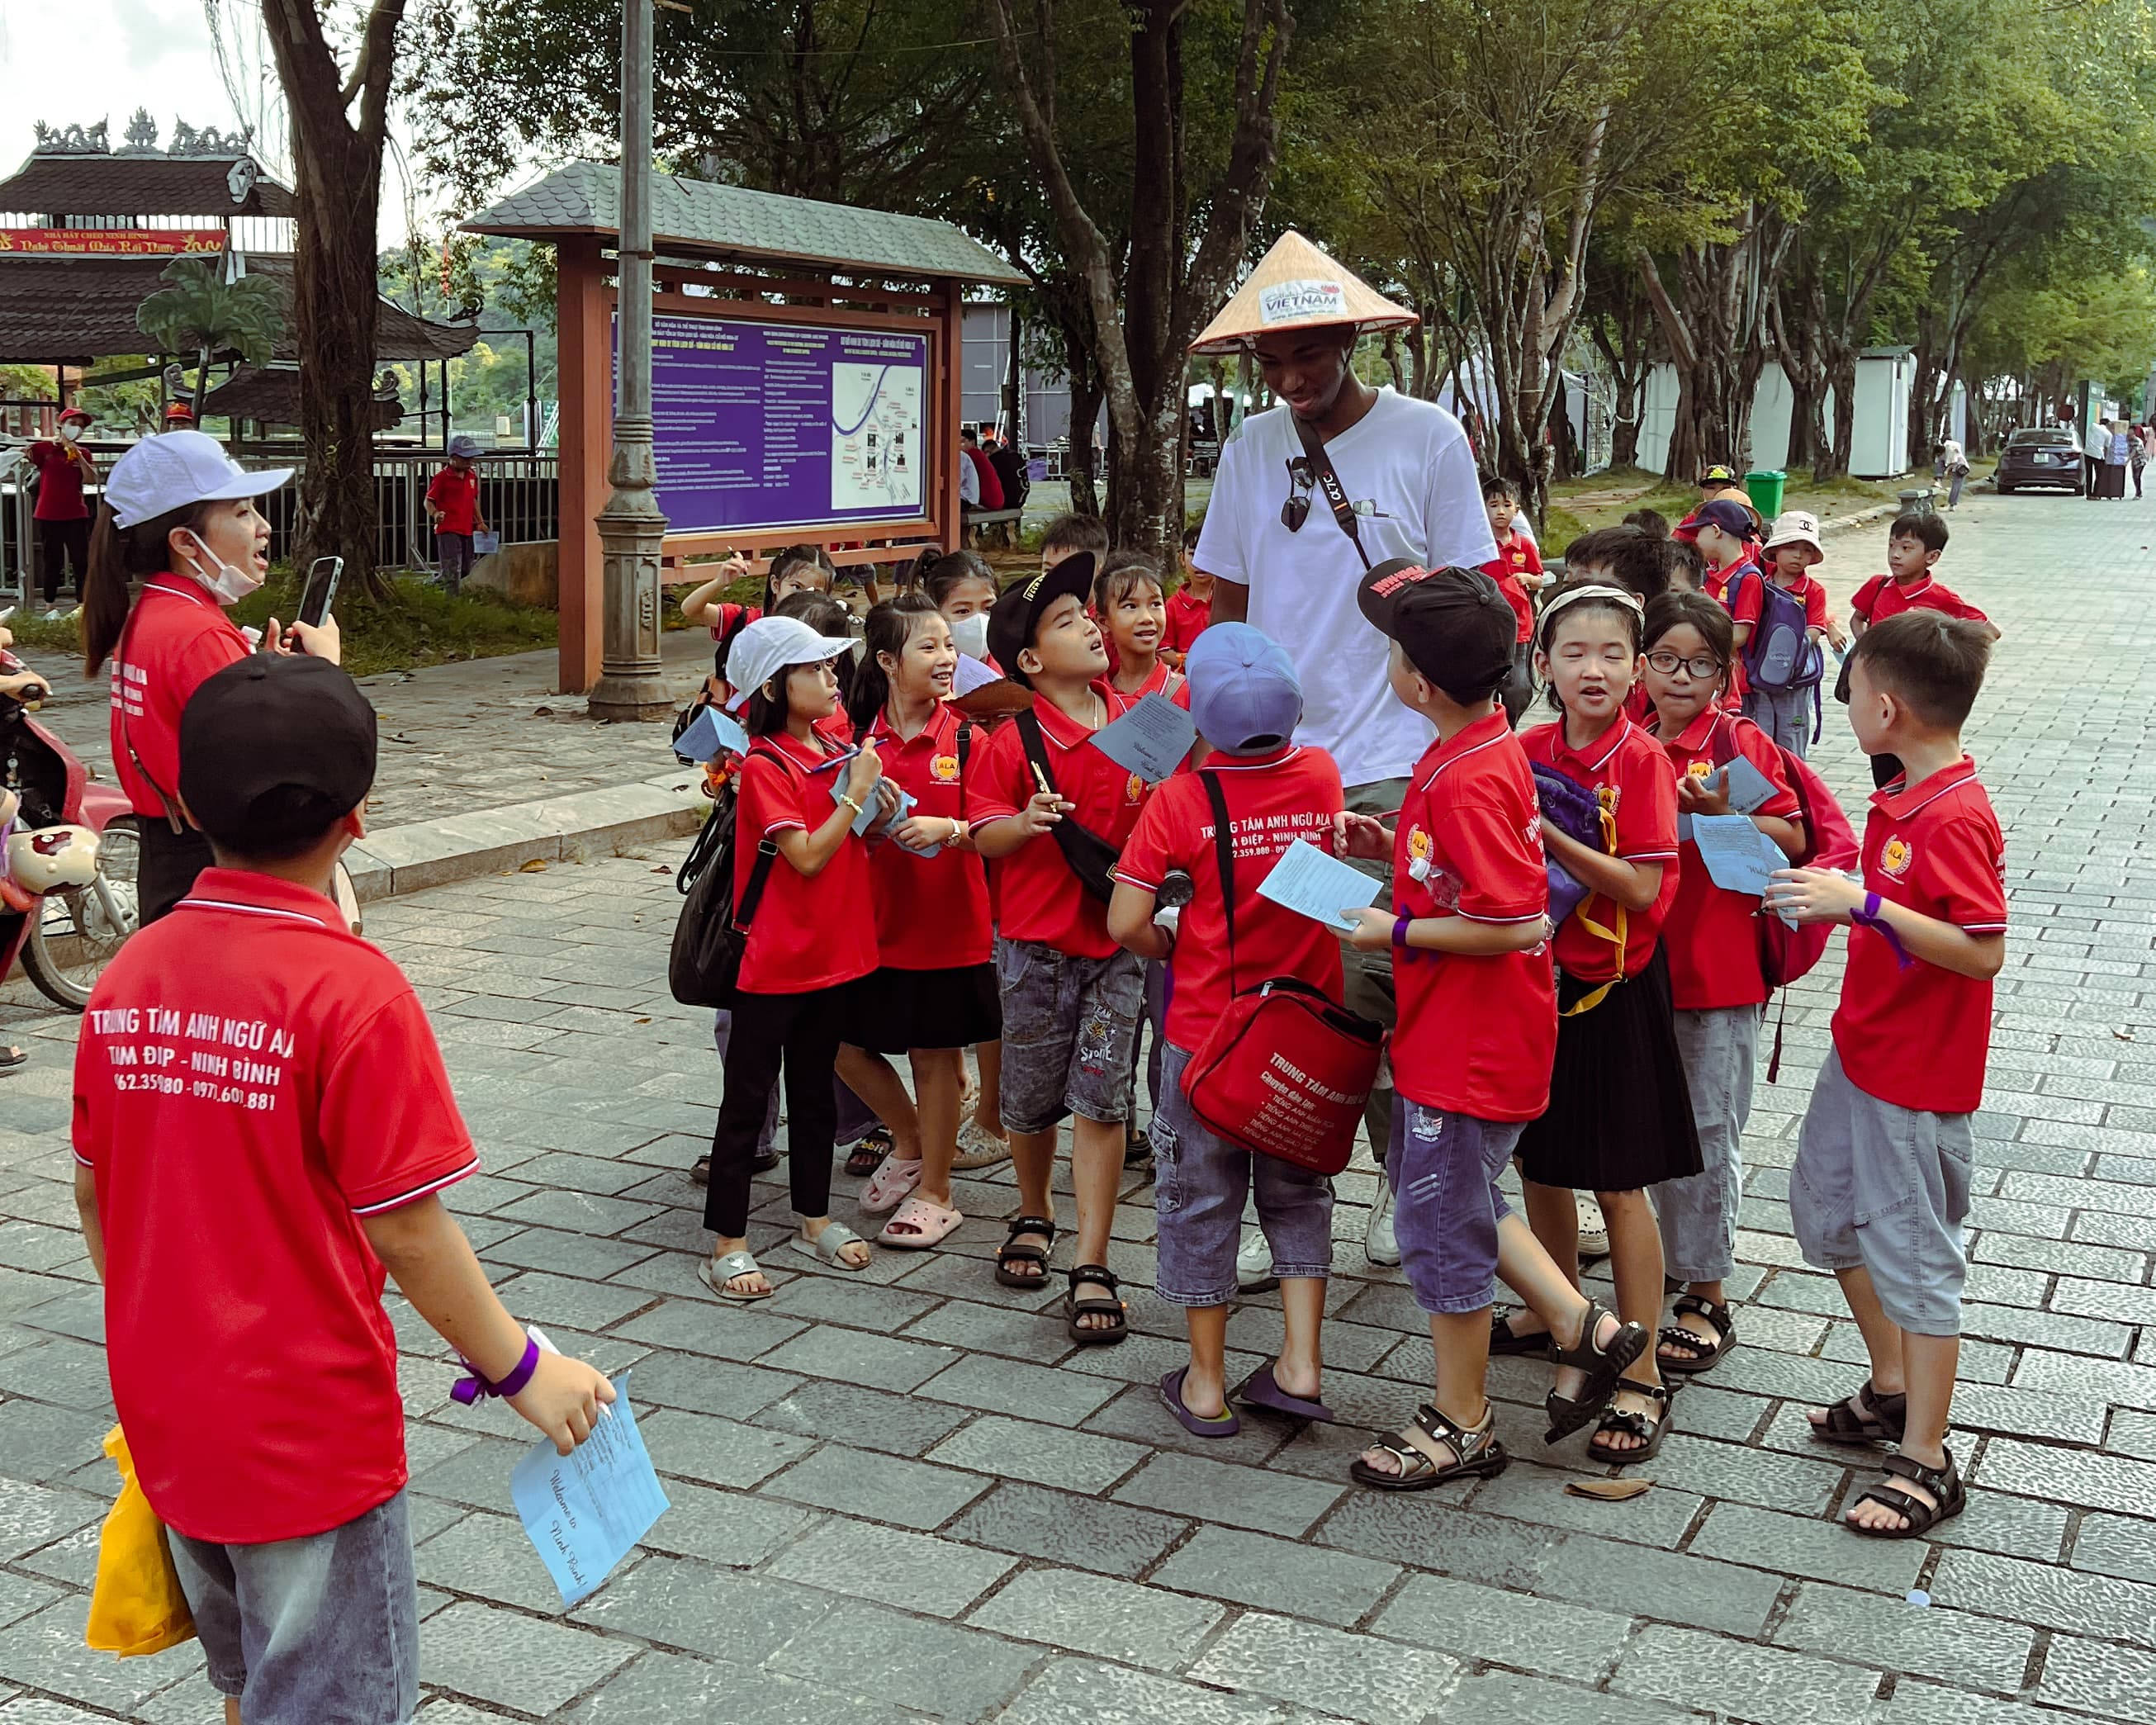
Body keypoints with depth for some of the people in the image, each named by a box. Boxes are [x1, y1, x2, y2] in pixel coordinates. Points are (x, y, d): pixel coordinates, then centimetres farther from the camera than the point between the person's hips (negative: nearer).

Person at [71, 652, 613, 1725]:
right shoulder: (353, 990, -22)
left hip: (167, 1413, 6)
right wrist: (519, 1368, -7)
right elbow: (406, 1232, -19)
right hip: (308, 1429, -6)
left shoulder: (127, 977, -3)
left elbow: (94, 1194, 7)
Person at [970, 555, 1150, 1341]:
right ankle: (1034, 1216, 39)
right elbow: (983, 836, -7)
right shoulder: (1013, 742, -9)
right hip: (1037, 942, -2)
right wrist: (1024, 822, -26)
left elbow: (1160, 818, 15)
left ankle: (1093, 1268, 3)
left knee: (1101, 1098, -2)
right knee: (1032, 1097, 12)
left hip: (1119, 938, 2)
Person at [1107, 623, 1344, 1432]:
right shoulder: (1321, 777, -7)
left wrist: (1170, 949, 2)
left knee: (1200, 1199, 12)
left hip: (1206, 1031, -3)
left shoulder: (1179, 798, -17)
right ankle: (1300, 1365, 14)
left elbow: (1126, 922, -16)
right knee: (1298, 1191, 19)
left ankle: (1206, 1381, 21)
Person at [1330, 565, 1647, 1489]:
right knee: (1459, 1196, 25)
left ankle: (1462, 1424, 23)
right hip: (1456, 1028, 10)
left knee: (1443, 1228, 6)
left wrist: (1394, 931, -20)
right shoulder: (1485, 744, 3)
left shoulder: (1467, 782, -27)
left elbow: (1511, 923, -28)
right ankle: (1583, 1326, 30)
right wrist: (1393, 845, 6)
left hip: (1472, 1047, -10)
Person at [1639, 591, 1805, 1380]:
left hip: (1718, 968, -5)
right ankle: (1677, 1255, 32)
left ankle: (1707, 1297, 12)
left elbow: (1792, 840, -10)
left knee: (1708, 1132, 2)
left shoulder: (1742, 743, -6)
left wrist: (1723, 813, -23)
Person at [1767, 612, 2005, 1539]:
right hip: (1859, 1052, 10)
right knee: (1827, 1212, 21)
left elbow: (1983, 951, -29)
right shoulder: (1902, 799, 5)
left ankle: (1926, 1461, 14)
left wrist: (1862, 903, -31)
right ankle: (1892, 1391, 38)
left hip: (1917, 1078, -10)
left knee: (1913, 1254, 0)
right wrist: (1831, 900, 5)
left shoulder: (1953, 818, -24)